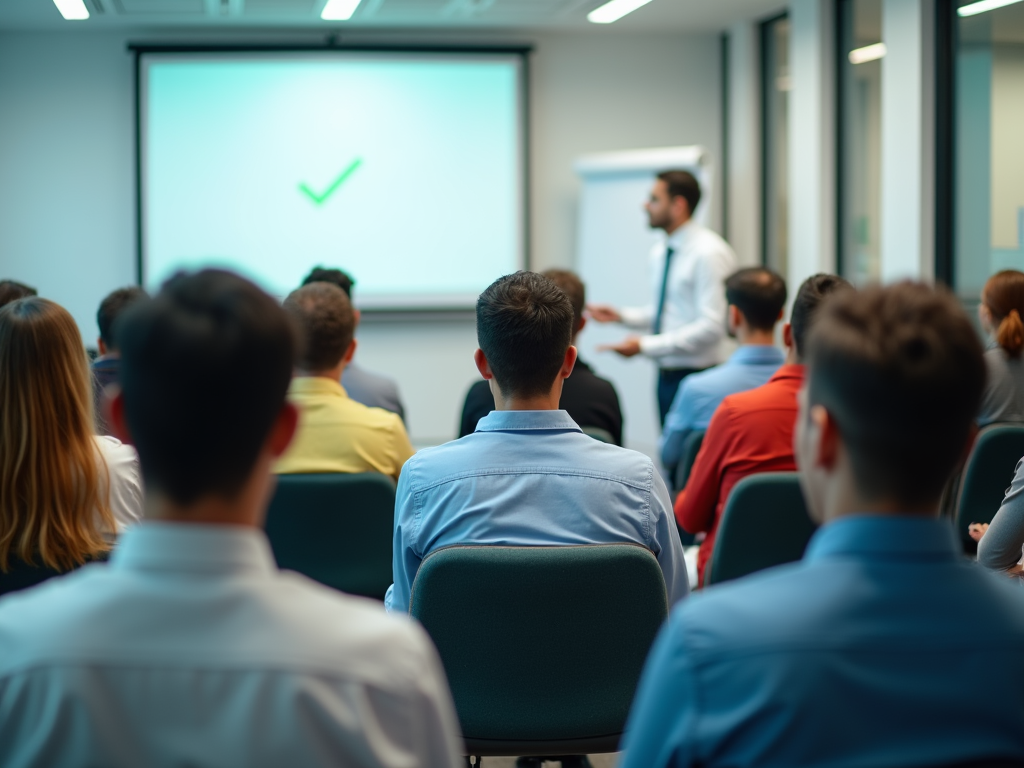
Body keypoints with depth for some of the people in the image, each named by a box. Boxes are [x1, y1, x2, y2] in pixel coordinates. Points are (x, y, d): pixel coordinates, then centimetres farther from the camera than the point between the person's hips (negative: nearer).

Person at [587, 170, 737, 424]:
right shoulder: (660, 253, 12)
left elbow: (712, 327, -20)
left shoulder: (708, 253, -14)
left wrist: (645, 346, -20)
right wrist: (621, 315, 6)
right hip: (666, 375, 8)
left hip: (693, 376, -8)